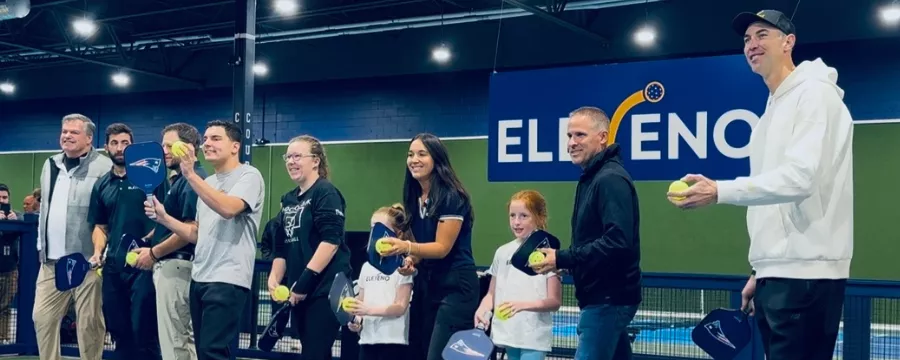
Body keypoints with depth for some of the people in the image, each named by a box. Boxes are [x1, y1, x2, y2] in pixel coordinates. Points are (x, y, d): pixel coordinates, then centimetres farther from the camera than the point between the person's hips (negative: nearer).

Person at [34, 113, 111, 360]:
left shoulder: (104, 167, -8)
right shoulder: (50, 165, 15)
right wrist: (41, 244, 19)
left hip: (87, 260, -6)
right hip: (51, 260, 7)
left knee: (89, 322, 1)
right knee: (42, 317, 7)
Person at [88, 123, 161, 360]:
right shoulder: (101, 185, 14)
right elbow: (100, 226, 20)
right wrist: (98, 251, 2)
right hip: (113, 267, 6)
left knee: (143, 330, -6)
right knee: (119, 331, 11)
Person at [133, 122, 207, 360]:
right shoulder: (178, 180, 17)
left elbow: (190, 230, -22)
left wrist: (153, 253, -14)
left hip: (175, 266, -10)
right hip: (169, 266, 10)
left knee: (174, 339, -6)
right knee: (185, 338, 13)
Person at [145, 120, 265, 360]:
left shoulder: (249, 176, -4)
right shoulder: (207, 183, 19)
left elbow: (228, 208, -24)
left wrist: (190, 175, -25)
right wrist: (164, 218, 7)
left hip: (227, 280, -8)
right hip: (199, 278, 8)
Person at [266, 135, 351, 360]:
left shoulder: (325, 193, -7)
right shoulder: (289, 199, 17)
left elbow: (331, 241, -18)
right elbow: (282, 247, 19)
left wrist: (306, 280, -21)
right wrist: (274, 279, 3)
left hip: (325, 289, -8)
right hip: (299, 292, 8)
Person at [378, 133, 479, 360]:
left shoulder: (451, 197, -15)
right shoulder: (415, 197, 8)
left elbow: (442, 247, -18)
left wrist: (406, 247, -32)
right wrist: (411, 260, -3)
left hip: (455, 287, -8)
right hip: (426, 284, 9)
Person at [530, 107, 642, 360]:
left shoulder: (611, 179, -16)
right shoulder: (591, 178, 17)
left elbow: (618, 242, -26)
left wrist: (562, 259, -20)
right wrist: (567, 262, 5)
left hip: (608, 298, -11)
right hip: (603, 297, 11)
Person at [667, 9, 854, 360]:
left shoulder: (816, 95, -6)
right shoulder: (773, 110, 23)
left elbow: (801, 177, -21)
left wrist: (720, 191, -26)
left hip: (805, 275, -9)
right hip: (777, 274, 9)